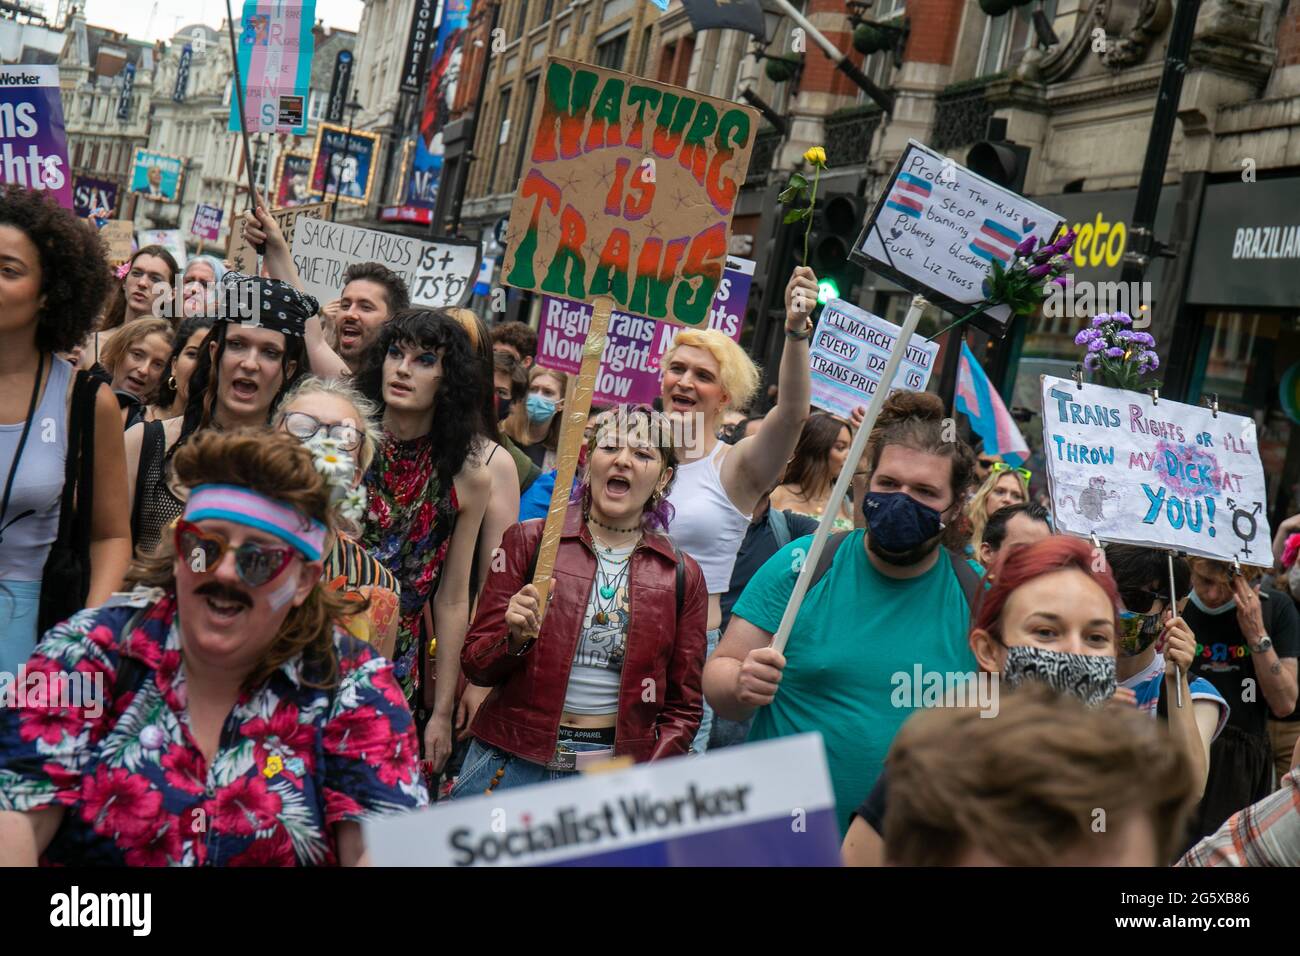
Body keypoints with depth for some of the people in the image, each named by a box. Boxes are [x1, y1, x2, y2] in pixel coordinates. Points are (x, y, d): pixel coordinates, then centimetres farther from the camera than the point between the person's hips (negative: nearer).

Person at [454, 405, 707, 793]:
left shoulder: (681, 576, 4)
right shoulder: (528, 541, 0)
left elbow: (682, 707, 8)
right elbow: (475, 665, 2)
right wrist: (516, 639, -19)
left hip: (615, 772, 0)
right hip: (513, 760, 0)